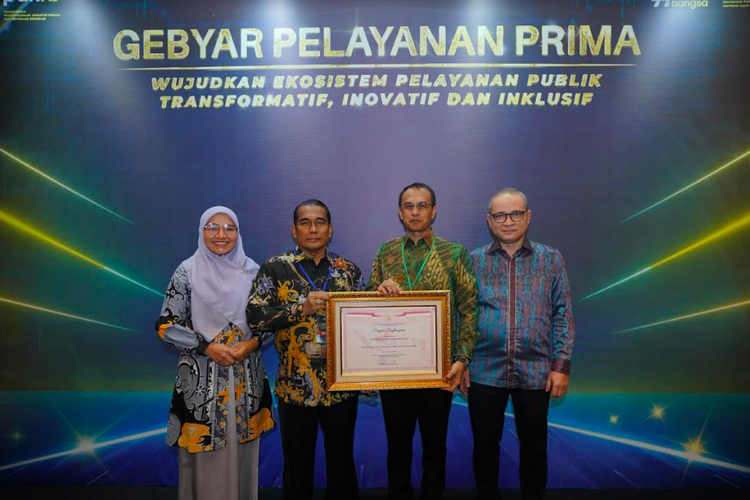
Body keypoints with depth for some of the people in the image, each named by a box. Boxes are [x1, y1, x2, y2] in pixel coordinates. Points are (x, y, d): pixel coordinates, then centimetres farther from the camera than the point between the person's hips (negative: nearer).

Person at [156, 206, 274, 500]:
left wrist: (252, 344, -10)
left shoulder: (252, 270, 2)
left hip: (246, 377, 2)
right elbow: (166, 326, -5)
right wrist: (208, 347, -14)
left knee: (242, 452, 12)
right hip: (201, 377, -2)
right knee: (205, 455, 5)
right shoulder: (187, 272, -5)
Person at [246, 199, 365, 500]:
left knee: (342, 463, 16)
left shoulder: (349, 270, 4)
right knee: (297, 466, 14)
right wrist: (301, 308, -23)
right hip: (295, 387, -1)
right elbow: (254, 316, -12)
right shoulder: (275, 268, -3)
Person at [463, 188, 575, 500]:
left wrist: (561, 365, -5)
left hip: (536, 371, 0)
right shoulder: (474, 261, 2)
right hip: (485, 370, 0)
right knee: (485, 444, 12)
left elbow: (563, 314, 2)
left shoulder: (551, 259, 2)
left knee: (534, 445, 14)